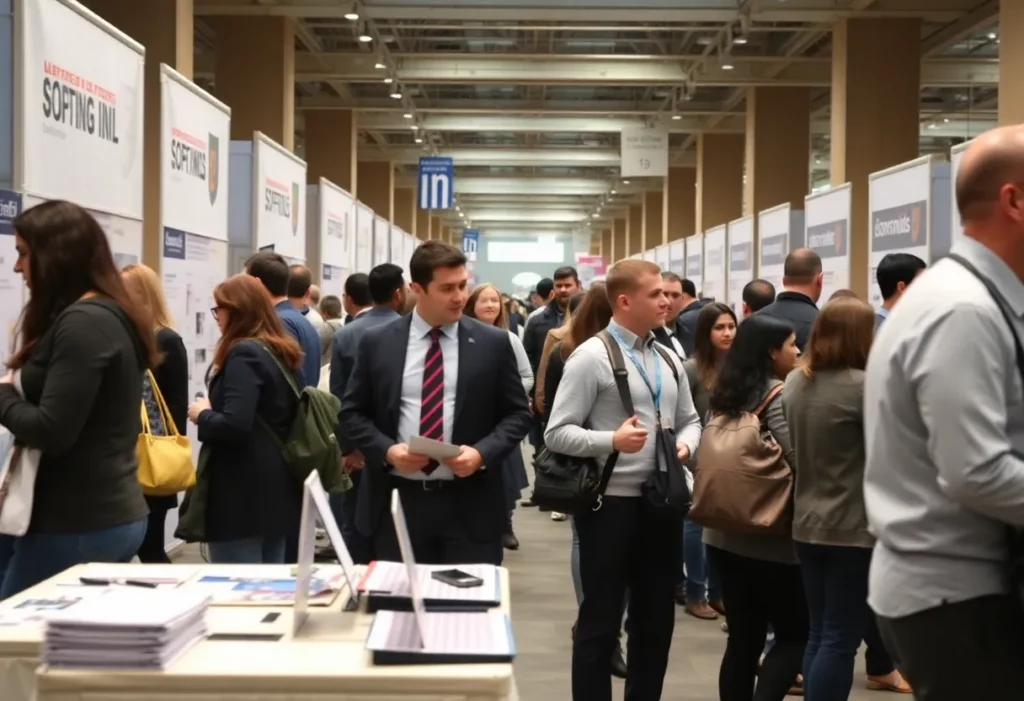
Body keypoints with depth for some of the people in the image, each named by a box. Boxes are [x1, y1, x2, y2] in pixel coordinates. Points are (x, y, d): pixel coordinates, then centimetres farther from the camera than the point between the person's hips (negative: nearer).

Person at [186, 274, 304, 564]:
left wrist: (202, 415, -7)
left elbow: (234, 425, -26)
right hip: (278, 488, 9)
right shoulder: (284, 352, 11)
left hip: (243, 493, -9)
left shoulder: (244, 354, -15)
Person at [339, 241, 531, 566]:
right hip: (398, 501, 1)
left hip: (470, 505, 0)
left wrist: (482, 453, -13)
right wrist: (387, 450, -11)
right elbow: (352, 412, 7)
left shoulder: (493, 343, 2)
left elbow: (517, 413, 5)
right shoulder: (376, 342, 3)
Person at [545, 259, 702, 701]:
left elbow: (689, 420, 19)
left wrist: (685, 446, -3)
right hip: (612, 502, -7)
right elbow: (556, 433, -13)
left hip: (662, 501, 7)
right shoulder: (591, 356, -10)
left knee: (656, 619, 17)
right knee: (600, 622, 5)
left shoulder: (668, 358, 11)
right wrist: (612, 440, -27)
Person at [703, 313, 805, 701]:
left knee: (743, 639, 11)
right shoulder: (777, 394, -13)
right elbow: (802, 460, -22)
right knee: (794, 634, 6)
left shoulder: (723, 393, 9)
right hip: (771, 538, -7)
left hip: (725, 534, 7)